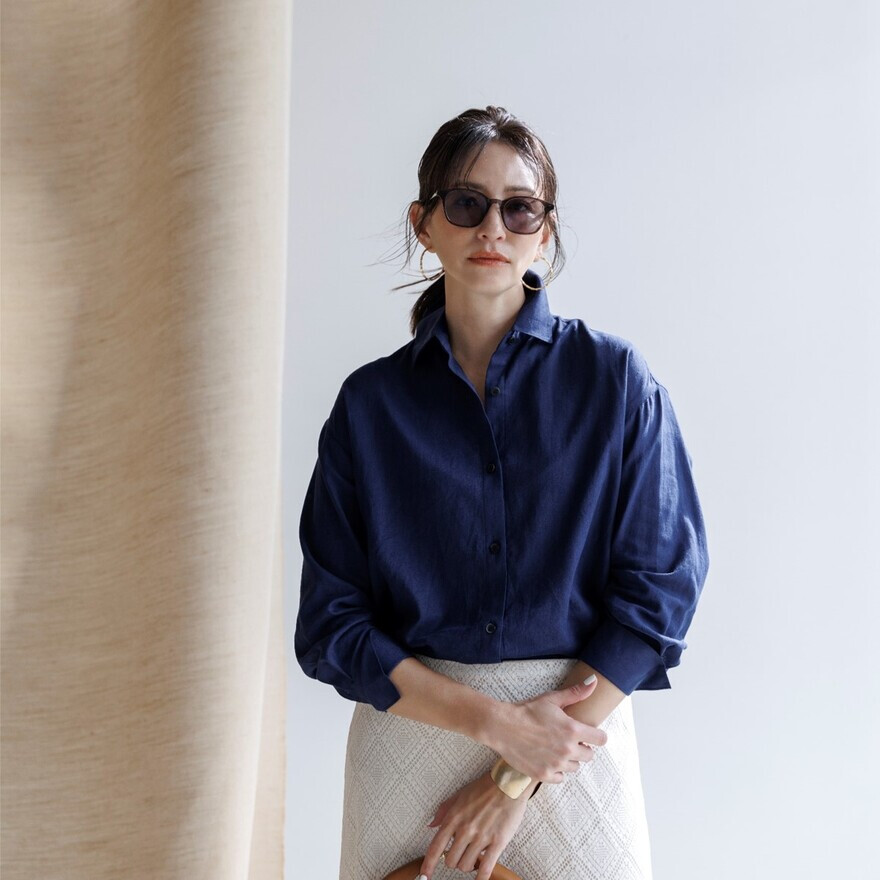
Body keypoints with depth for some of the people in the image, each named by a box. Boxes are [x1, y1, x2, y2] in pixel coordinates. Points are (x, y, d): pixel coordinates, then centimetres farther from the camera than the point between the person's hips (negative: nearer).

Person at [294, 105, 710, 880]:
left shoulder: (614, 376, -4)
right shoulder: (370, 402, -1)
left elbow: (659, 589, -7)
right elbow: (330, 626, -2)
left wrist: (522, 778, -10)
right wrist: (494, 721, -13)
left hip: (579, 726, -1)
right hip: (410, 725, 1)